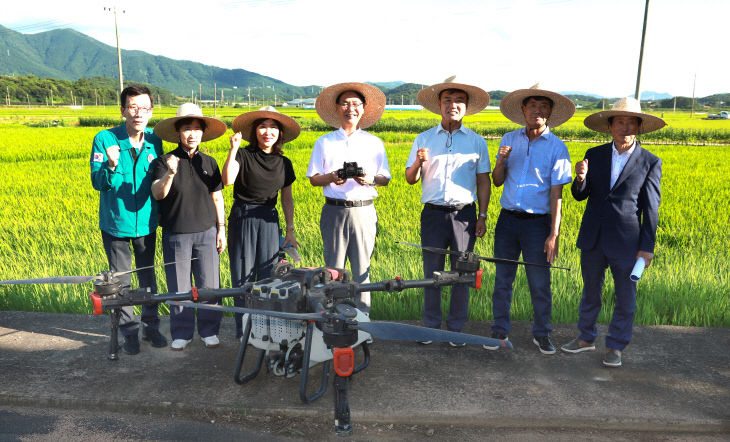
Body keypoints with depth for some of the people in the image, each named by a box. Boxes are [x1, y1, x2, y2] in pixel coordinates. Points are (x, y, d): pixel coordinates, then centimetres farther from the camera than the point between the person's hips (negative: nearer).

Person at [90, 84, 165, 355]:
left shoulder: (155, 141, -3)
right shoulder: (105, 139, -13)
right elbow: (98, 183, -16)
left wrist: (159, 210, -5)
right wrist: (111, 166, -33)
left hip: (146, 222, 2)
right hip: (116, 222, -2)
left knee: (148, 277, 13)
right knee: (121, 281, 8)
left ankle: (151, 327, 28)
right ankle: (129, 331, 23)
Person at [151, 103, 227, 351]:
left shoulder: (209, 162, 7)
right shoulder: (165, 162, -2)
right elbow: (157, 194, -14)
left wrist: (221, 229, 8)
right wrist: (169, 174, -32)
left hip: (206, 233, 2)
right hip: (176, 234, -2)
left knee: (209, 285, 4)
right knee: (179, 287, 5)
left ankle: (209, 331, 20)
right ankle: (182, 333, 21)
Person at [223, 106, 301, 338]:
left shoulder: (284, 163, 8)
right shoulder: (243, 155, -4)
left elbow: (287, 199, 13)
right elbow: (228, 180, -20)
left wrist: (290, 229, 10)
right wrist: (233, 150, -26)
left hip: (269, 221, 3)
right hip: (242, 219, -3)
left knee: (268, 275, 6)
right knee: (243, 276, 2)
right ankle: (243, 332, 14)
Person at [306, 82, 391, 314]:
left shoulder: (375, 143, 10)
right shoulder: (324, 142, 9)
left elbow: (385, 178, 11)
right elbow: (313, 178, 8)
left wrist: (371, 179, -12)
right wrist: (331, 177, -13)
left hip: (364, 210, 0)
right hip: (334, 210, 0)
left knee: (362, 268, 2)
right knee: (334, 267, 2)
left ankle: (362, 315, 13)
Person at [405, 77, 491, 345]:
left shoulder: (477, 141, 10)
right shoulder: (424, 139, 10)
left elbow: (484, 180, 9)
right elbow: (410, 179, 9)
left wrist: (482, 216, 2)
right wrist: (418, 163, -13)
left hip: (464, 214, 0)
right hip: (433, 213, 0)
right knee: (432, 273, 5)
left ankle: (456, 328, 18)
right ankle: (431, 326, 19)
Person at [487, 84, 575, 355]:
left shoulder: (557, 148, -3)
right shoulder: (509, 140, 7)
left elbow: (556, 194, -5)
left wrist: (554, 234, -10)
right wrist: (500, 162, -11)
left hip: (537, 222, -3)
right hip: (507, 220, 3)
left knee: (540, 284, 4)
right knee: (502, 279, 9)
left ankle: (541, 334, 24)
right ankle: (500, 332, 23)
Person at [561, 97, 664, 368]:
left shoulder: (650, 163, -3)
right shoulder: (594, 155, 3)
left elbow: (650, 210, -2)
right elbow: (580, 196, 5)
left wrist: (647, 247, -5)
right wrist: (580, 179, -18)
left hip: (625, 242, -2)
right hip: (593, 240, 3)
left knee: (625, 299, 8)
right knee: (590, 293, 16)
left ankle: (615, 346, 26)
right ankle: (586, 338, 34)